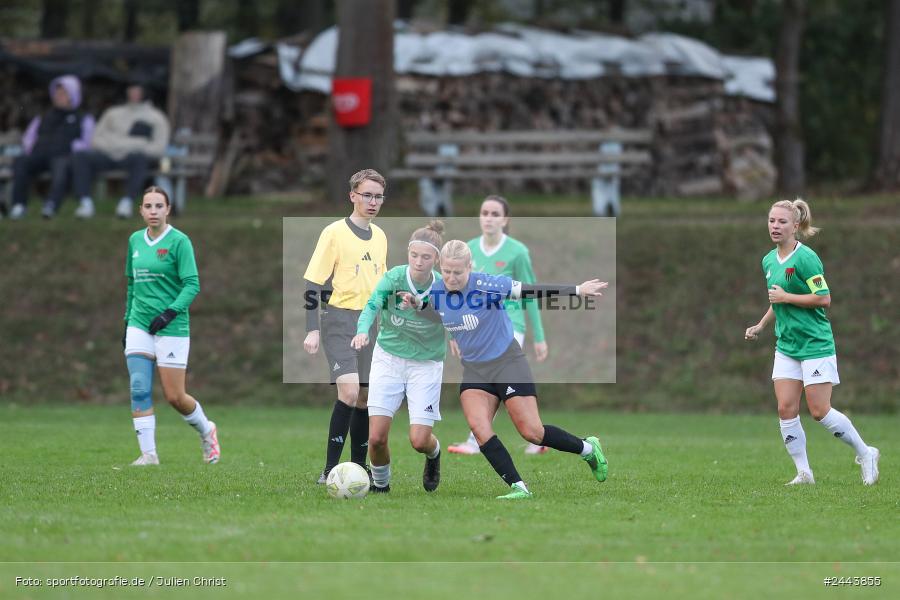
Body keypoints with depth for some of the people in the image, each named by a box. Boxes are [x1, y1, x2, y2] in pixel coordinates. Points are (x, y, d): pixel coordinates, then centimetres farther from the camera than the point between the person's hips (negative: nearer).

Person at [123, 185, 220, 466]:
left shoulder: (179, 241, -8)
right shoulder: (135, 240, 10)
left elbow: (192, 285, -12)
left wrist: (170, 312, -24)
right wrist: (127, 319, 19)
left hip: (171, 327, -5)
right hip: (139, 325, 5)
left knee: (174, 397, -1)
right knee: (139, 389, -10)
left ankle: (206, 430, 27)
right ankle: (148, 453, -6)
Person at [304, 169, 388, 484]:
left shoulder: (380, 237, 13)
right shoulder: (334, 233, -7)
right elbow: (313, 282, -8)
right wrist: (312, 330, -13)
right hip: (340, 320, -6)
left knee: (365, 398, 7)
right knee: (349, 392, -19)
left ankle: (358, 467, 17)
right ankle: (330, 469, -16)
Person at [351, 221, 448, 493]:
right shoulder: (394, 277, -16)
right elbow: (372, 305, -32)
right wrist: (362, 330, -48)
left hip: (426, 364, 0)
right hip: (388, 358, 0)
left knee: (419, 440, -9)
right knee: (376, 437, -9)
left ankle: (433, 453, 29)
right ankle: (380, 484, 20)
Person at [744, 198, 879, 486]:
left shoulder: (805, 258, -16)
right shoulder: (769, 261, 10)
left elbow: (824, 299, -19)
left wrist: (785, 297, -18)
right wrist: (761, 325, 17)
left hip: (815, 344, -8)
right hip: (786, 346, 8)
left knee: (819, 411, -6)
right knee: (786, 409, -2)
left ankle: (865, 454, 12)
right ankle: (804, 473, 5)